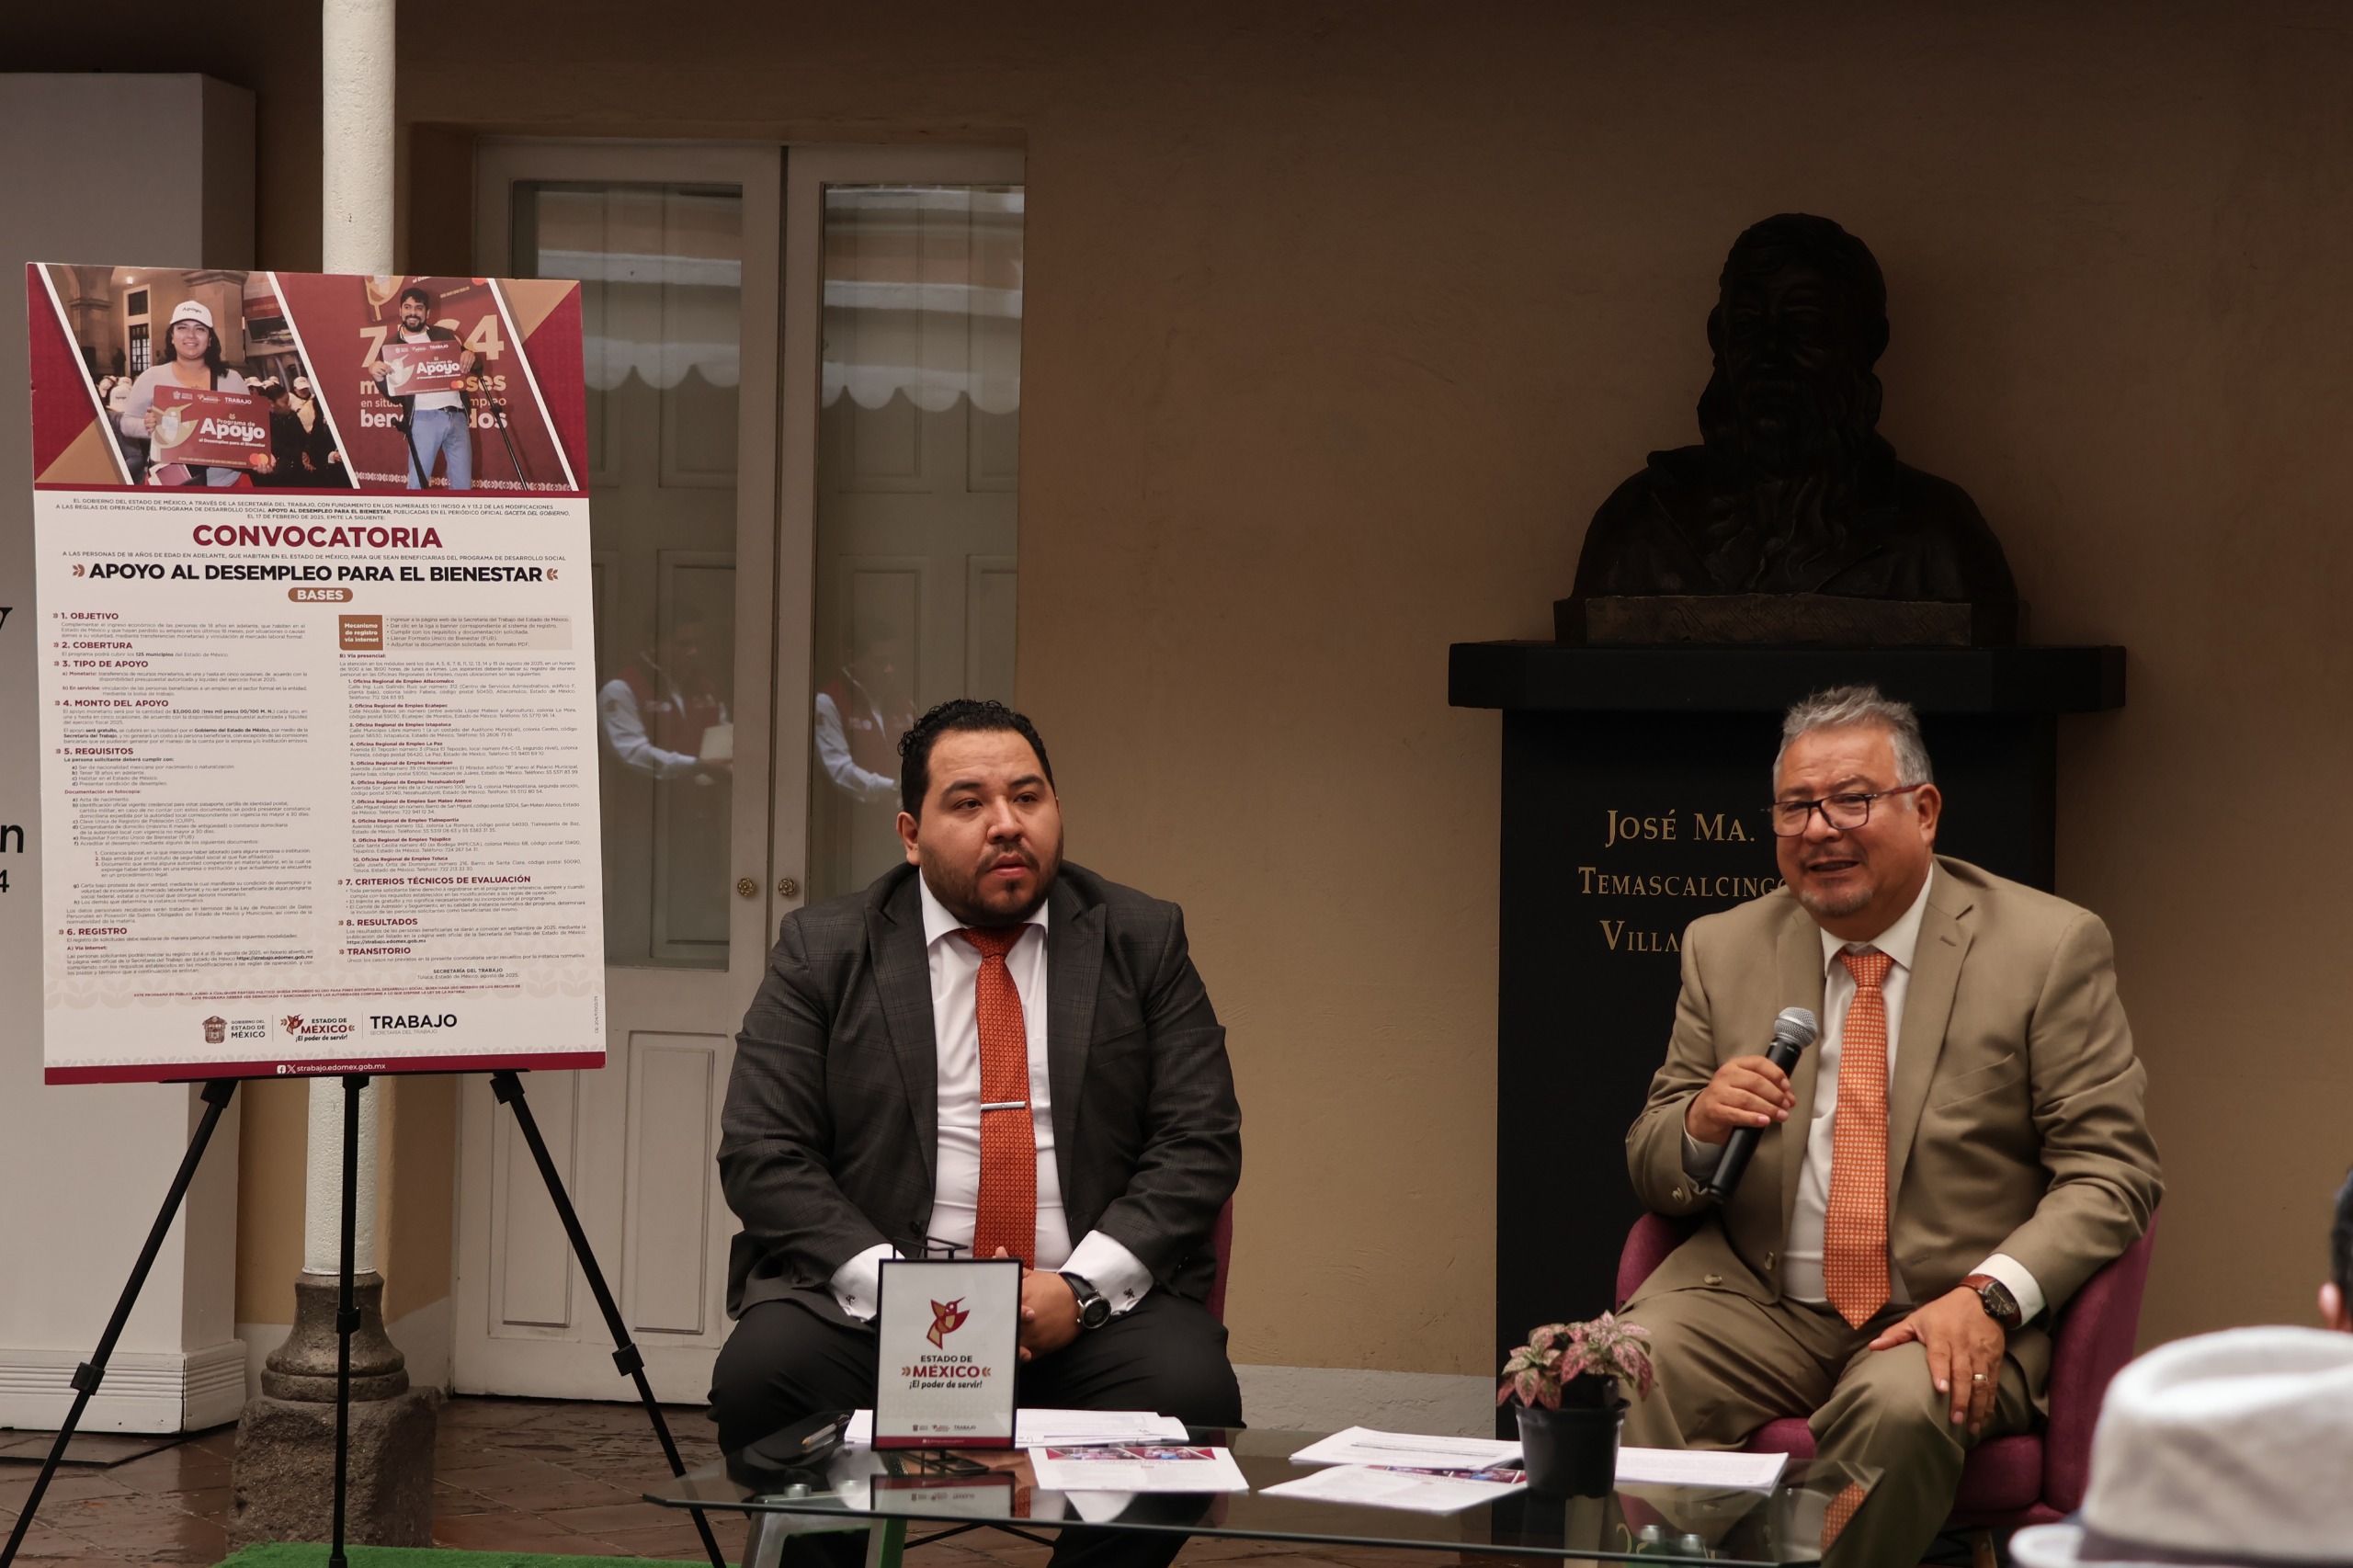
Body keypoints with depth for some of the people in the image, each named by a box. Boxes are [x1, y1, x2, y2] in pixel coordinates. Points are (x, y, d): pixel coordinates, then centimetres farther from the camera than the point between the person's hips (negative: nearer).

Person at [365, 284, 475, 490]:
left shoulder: (445, 336, 14)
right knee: (417, 484, -7)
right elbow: (392, 394, 4)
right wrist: (377, 375, -17)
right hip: (424, 419, -3)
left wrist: (470, 357, -7)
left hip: (457, 417, 3)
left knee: (463, 486, 5)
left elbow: (469, 367, 17)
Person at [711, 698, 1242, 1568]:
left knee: (1191, 1391, -29)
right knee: (762, 1373, -30)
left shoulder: (1142, 941, 9)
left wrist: (1080, 1287, -13)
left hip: (1092, 1306, 1)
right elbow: (762, 1155, 0)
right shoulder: (822, 951, 7)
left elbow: (1199, 1144, 3)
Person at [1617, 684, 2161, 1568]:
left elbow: (2110, 1171, -4)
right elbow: (1651, 1172, 14)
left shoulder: (2050, 948, -1)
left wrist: (1991, 1296, -21)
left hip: (1942, 1322, -2)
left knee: (1901, 1407, -36)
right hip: (1756, 1300, 3)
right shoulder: (1725, 949, 11)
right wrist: (1701, 1125, -12)